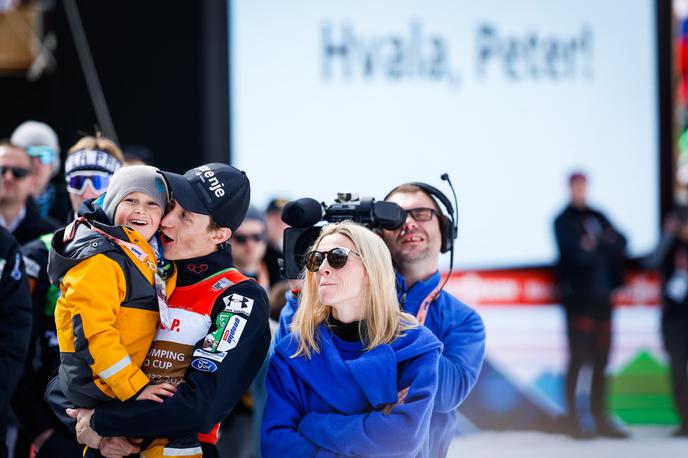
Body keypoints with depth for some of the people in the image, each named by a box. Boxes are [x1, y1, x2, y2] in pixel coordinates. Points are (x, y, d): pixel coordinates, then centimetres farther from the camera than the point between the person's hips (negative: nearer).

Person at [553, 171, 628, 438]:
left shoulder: (598, 217, 16)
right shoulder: (563, 221, 0)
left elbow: (621, 244, 5)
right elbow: (577, 254, -14)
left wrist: (596, 243, -10)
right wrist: (605, 246, -8)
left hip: (601, 296, 5)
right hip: (578, 296, -5)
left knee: (601, 359, 6)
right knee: (578, 357, -8)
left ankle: (600, 418, 12)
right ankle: (574, 420, -4)